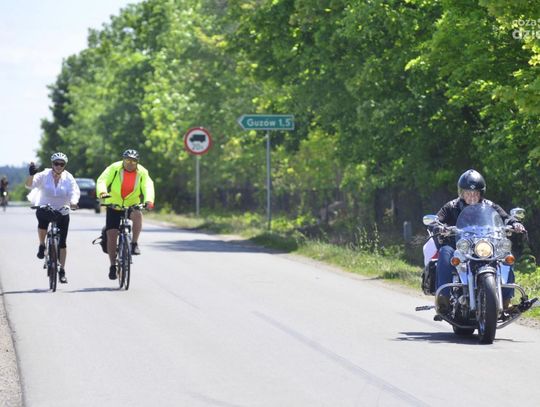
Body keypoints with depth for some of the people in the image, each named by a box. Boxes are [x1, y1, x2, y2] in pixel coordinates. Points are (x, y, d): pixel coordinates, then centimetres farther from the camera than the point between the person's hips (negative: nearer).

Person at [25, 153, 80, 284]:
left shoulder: (68, 178, -6)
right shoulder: (44, 176, -9)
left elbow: (74, 192, -18)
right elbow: (29, 184, -22)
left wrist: (73, 203, -40)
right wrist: (31, 175, -44)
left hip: (62, 213, 1)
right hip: (44, 209, -1)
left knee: (62, 243, 1)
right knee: (42, 220, -35)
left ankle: (62, 271, 14)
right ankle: (42, 246, -8)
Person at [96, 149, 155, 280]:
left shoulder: (142, 173, -7)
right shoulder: (114, 169, -10)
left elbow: (148, 186, -20)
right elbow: (102, 180, -23)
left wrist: (149, 200, -41)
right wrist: (102, 192, -45)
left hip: (132, 206, 0)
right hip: (114, 206, 0)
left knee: (137, 215, -34)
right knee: (111, 235, -9)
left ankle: (134, 244, -17)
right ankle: (113, 265, 4)